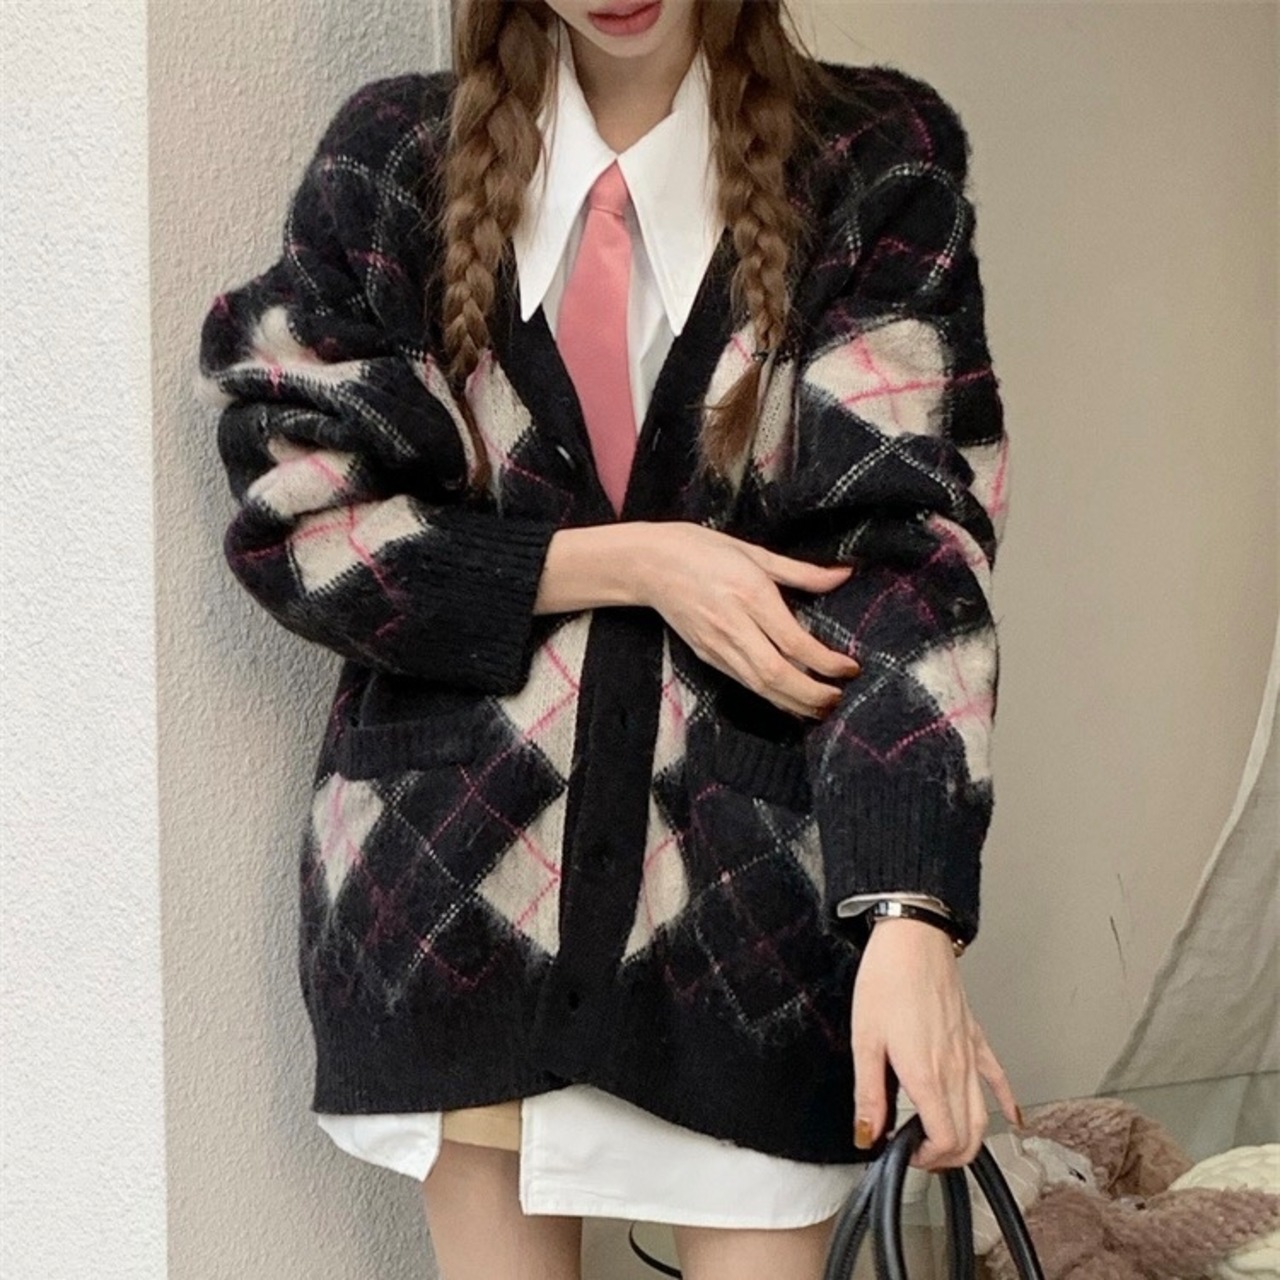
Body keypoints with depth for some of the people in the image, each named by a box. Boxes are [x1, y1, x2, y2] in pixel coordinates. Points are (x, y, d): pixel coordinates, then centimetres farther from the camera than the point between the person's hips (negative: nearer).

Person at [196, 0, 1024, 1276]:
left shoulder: (875, 165, -3)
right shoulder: (393, 159, 2)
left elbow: (904, 540, -12)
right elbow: (295, 512, -1)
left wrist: (910, 917, -24)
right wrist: (622, 562, -13)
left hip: (758, 873, -1)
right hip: (463, 846, 2)